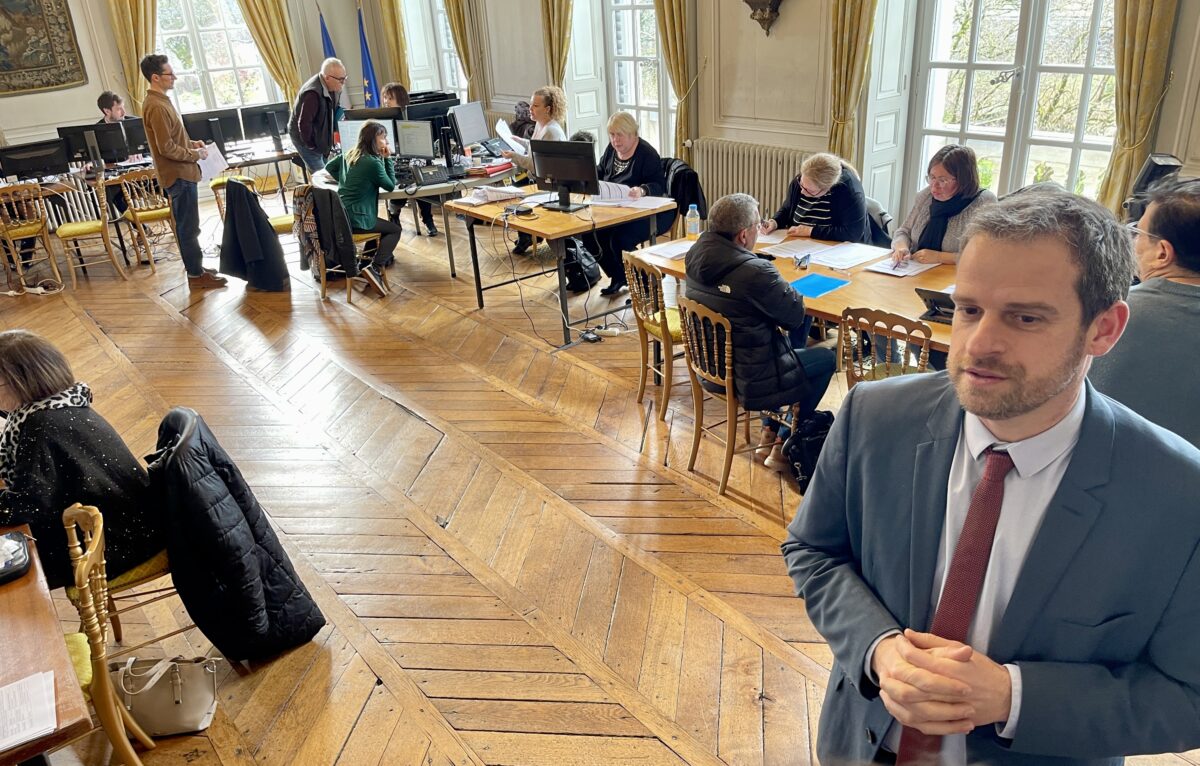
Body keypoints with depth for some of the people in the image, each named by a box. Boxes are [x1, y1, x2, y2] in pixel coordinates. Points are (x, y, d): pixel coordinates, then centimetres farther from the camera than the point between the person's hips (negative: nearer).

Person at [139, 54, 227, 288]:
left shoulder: (159, 101, 12)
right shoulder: (156, 107, -20)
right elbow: (167, 148, -22)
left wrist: (192, 143, 9)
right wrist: (196, 155, -13)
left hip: (181, 173, 10)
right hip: (178, 174, -10)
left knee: (188, 225, 16)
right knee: (189, 226, -4)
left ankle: (196, 266, 26)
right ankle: (196, 275, 3)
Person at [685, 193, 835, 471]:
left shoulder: (697, 255, -7)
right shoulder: (755, 272, -31)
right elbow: (796, 314, -17)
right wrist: (785, 288, 0)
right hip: (747, 380, -8)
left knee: (790, 342, 31)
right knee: (826, 358, 16)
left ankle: (769, 429, 35)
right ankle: (783, 446, 23)